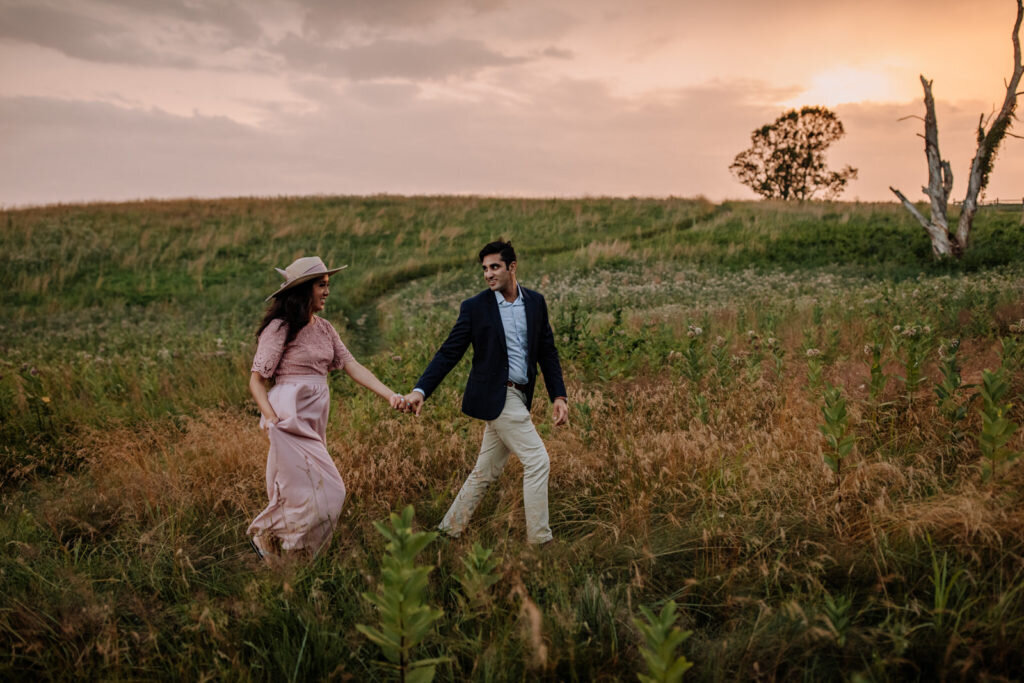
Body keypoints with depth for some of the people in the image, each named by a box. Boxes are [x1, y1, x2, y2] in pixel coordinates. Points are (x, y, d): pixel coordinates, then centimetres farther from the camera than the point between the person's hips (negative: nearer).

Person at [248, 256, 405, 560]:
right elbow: (256, 380, -9)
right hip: (291, 418, -7)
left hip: (315, 420, 7)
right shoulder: (280, 328, -9)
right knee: (320, 493, -7)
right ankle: (266, 536, 11)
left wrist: (390, 395, -6)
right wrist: (271, 418, -24)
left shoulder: (324, 329, 11)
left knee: (299, 493, 13)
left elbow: (352, 366, 5)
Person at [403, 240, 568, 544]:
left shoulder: (535, 302, 7)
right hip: (495, 396, -6)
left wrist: (558, 396, 4)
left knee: (486, 471, 12)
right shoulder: (475, 307, -5)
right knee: (537, 461, -9)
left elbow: (547, 352, 10)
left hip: (517, 397, 6)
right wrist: (421, 390, -16)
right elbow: (449, 353, -5)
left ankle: (449, 529, 24)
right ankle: (538, 538, 2)